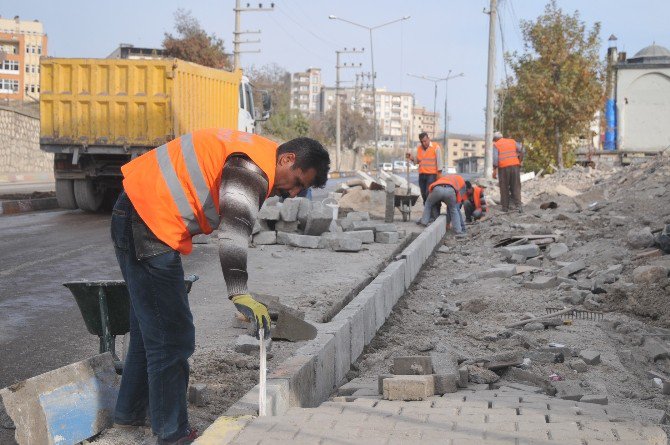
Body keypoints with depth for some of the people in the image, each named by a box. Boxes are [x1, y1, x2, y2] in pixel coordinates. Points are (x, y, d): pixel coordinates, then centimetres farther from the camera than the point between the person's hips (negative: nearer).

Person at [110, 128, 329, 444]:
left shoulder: (253, 151, 13)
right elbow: (234, 230, -32)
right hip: (149, 224, -11)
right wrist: (239, 294, -39)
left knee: (149, 327, 22)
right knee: (173, 336, -5)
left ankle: (130, 412, 37)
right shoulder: (253, 168, -19)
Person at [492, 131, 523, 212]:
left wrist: (494, 170, -6)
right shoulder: (512, 141, 16)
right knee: (516, 187, 5)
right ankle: (518, 205, -8)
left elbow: (495, 158, -8)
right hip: (515, 166, 3)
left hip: (503, 167, -3)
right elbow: (522, 150, 6)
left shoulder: (496, 145, 4)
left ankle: (505, 207, 10)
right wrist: (520, 162, 12)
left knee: (504, 188, 7)